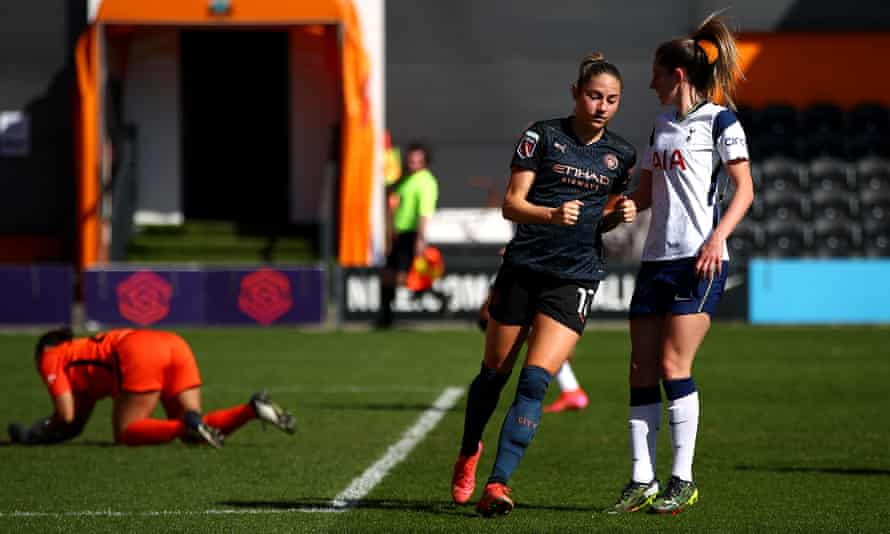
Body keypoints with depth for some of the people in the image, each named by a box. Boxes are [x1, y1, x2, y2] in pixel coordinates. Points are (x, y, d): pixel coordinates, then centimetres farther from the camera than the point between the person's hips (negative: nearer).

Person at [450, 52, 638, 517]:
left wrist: (619, 215, -2)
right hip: (523, 266, -1)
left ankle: (497, 484, -16)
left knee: (535, 381, -14)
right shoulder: (542, 135, -3)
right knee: (494, 372, 10)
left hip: (576, 278, 1)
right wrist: (553, 214, -26)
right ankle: (468, 452, 38)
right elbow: (511, 204, -8)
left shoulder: (621, 154, 8)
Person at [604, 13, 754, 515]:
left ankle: (683, 481, -5)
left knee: (674, 366, -12)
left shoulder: (719, 121, -3)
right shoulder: (662, 127, 20)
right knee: (642, 370, 2)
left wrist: (717, 237, -21)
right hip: (657, 259, 7)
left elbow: (744, 190, -9)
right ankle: (642, 482, 4)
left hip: (700, 259, -7)